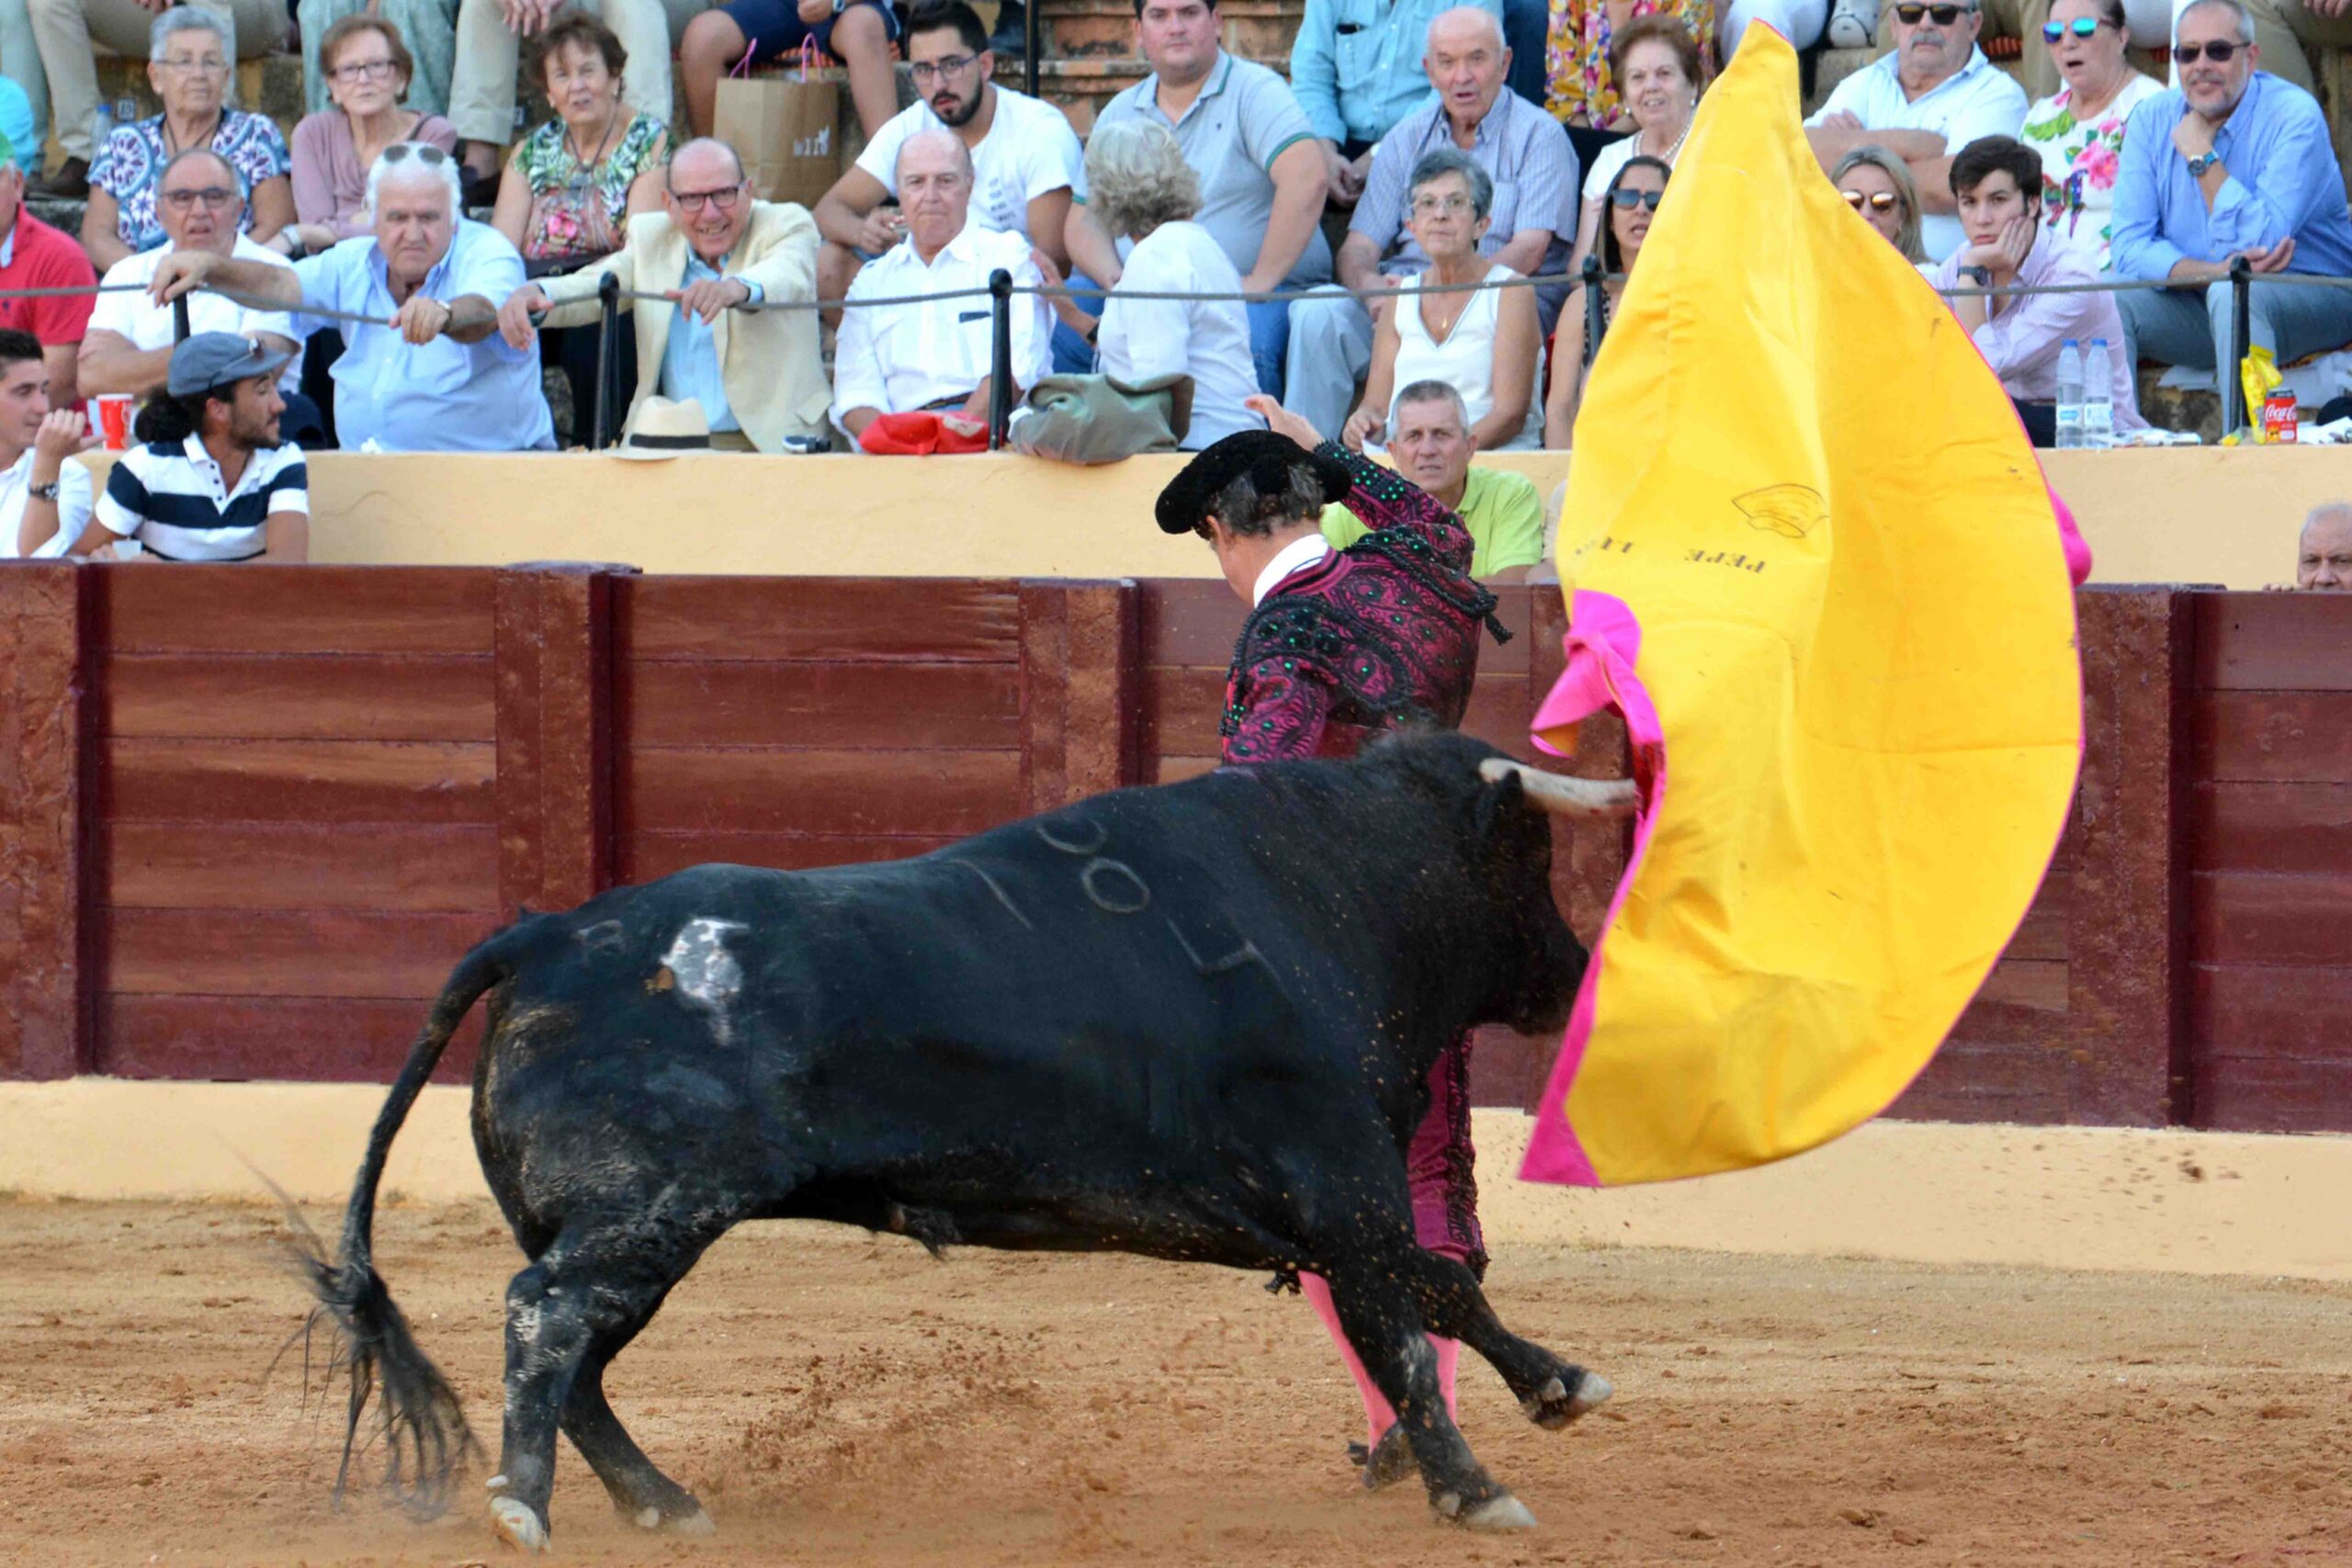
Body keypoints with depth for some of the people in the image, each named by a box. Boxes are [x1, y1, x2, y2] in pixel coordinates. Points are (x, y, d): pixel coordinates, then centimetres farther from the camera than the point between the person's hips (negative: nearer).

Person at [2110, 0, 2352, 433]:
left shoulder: (2294, 116, -14)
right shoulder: (2151, 121, 0)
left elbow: (2258, 243, -24)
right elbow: (2130, 250, -8)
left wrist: (2202, 156, -18)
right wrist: (2212, 272, -25)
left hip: (2311, 302, -5)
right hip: (2197, 304, 5)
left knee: (2232, 295, -36)